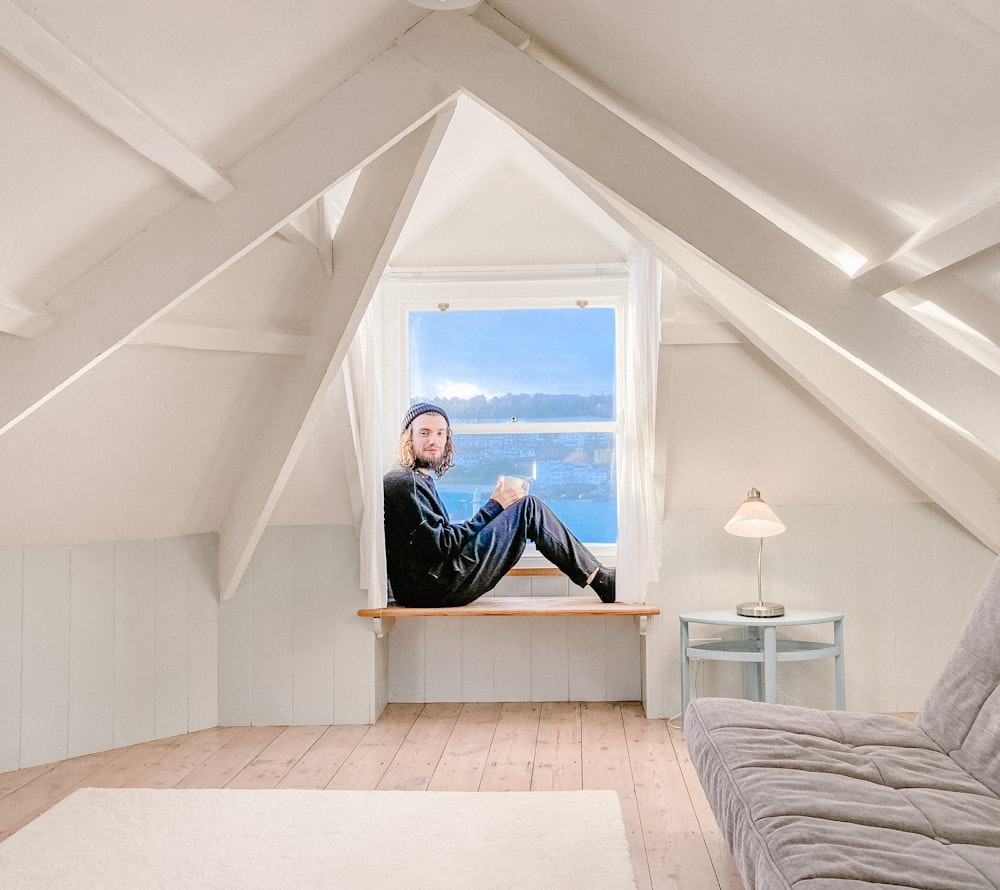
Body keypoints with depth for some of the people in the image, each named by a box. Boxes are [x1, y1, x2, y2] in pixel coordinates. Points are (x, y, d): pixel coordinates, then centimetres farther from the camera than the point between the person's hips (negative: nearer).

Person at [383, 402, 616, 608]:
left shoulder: (420, 480, 20)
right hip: (433, 589, -10)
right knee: (529, 507, -7)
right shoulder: (404, 484, -13)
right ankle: (602, 580, 0)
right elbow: (441, 545, -18)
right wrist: (493, 508, -11)